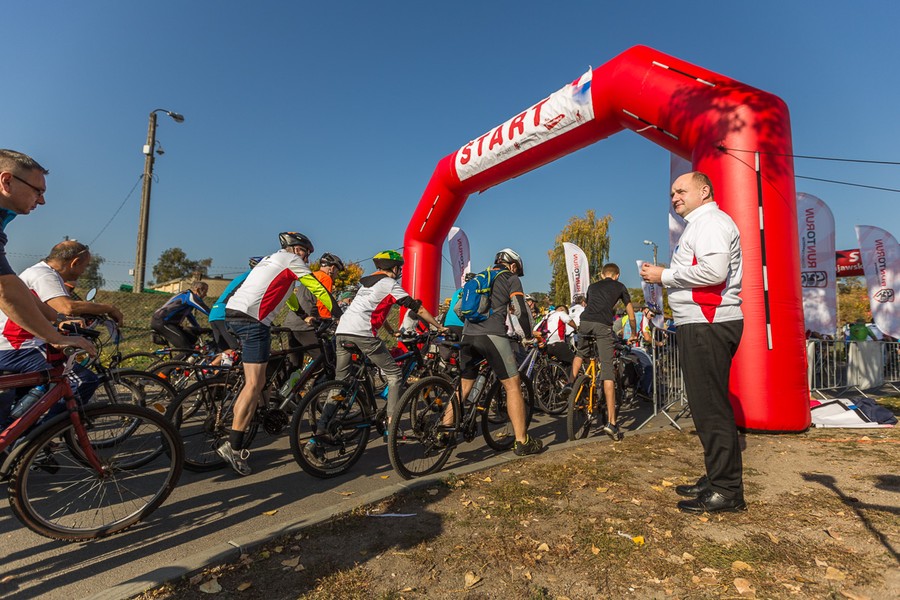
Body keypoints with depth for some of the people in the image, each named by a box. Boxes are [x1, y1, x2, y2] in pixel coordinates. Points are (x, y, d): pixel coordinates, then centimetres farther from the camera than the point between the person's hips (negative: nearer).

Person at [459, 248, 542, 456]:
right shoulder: (511, 278, 9)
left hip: (468, 336, 6)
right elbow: (521, 310, 0)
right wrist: (529, 336, 12)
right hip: (492, 335, -6)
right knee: (513, 386, 2)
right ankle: (522, 442, 4)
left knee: (464, 386, 15)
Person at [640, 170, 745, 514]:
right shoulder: (700, 224, 25)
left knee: (710, 407, -7)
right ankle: (716, 480, 24)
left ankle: (727, 491, 3)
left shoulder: (710, 221, -8)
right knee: (707, 406, 14)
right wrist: (665, 277, 13)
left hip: (708, 326, -11)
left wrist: (665, 275, -13)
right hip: (702, 324, 11)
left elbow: (714, 270, -23)